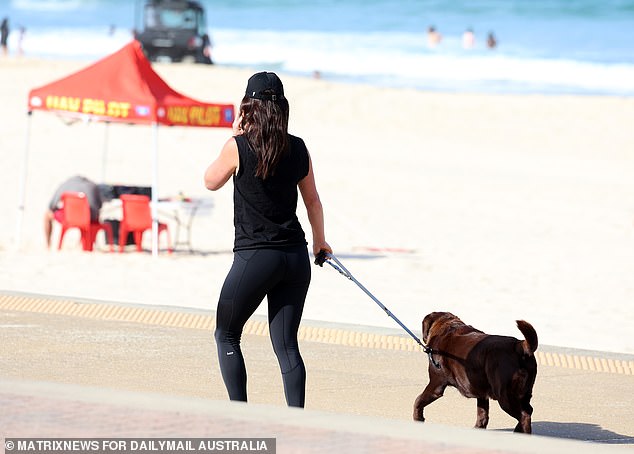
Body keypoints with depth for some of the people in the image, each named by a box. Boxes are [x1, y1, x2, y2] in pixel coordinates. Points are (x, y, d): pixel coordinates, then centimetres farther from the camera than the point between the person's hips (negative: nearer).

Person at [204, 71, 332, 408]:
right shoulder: (298, 149, 5)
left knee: (226, 336, 12)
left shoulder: (238, 147, -9)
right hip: (295, 256, 4)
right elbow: (312, 200, 18)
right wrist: (320, 241, 33)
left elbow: (211, 182, 9)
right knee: (286, 345, 7)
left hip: (254, 257, -4)